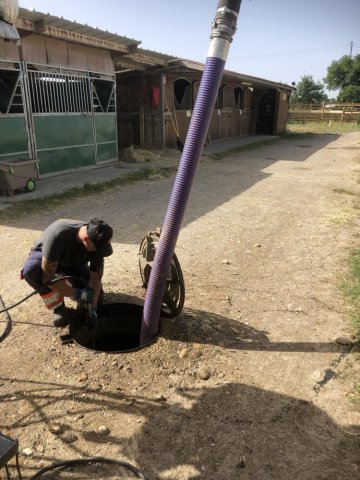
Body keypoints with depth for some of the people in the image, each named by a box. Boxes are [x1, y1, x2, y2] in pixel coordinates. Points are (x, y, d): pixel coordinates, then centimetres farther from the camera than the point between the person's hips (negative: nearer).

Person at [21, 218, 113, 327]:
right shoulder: (57, 234, -43)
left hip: (73, 263, 3)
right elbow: (47, 276, -40)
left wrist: (92, 308, -26)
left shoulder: (96, 242, -29)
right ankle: (58, 309, -15)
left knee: (96, 298, -12)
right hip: (44, 258, -2)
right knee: (31, 269, -39)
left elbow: (95, 277, -20)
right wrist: (77, 294, -40)